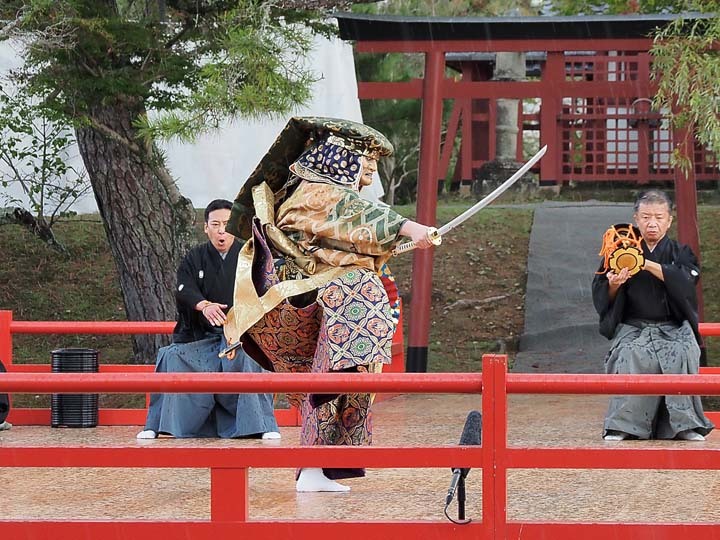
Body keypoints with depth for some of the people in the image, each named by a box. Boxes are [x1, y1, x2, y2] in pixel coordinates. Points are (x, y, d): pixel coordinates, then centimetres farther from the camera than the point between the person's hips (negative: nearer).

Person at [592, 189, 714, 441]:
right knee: (631, 356, -32)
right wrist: (613, 285, -18)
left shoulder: (680, 253, 11)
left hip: (673, 328, 0)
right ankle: (623, 425, -27)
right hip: (632, 328, 0)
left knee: (683, 355, -31)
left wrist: (648, 265, -21)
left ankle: (685, 424, -23)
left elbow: (685, 282, -12)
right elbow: (600, 298, 5)